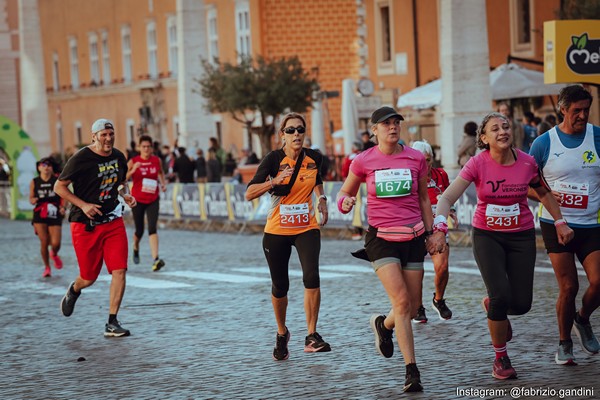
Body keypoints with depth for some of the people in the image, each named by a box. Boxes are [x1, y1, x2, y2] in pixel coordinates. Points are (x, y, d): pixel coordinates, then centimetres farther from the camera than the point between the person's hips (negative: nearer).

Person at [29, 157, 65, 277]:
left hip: (55, 215, -1)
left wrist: (63, 207, -13)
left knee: (56, 243, -9)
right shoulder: (34, 182, 5)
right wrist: (33, 200, -11)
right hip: (39, 215, 1)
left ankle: (54, 254, 30)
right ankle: (47, 268, 12)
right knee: (44, 242, -6)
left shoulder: (57, 181, 1)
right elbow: (31, 198, 12)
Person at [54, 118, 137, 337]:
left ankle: (112, 323, -2)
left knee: (119, 270, -10)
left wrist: (126, 194, 3)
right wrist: (83, 205, -17)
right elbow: (59, 187, -7)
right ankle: (73, 291, 43)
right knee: (89, 278, 5)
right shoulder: (80, 159, -12)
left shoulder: (119, 157, 6)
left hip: (113, 221, 4)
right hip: (85, 224, -4)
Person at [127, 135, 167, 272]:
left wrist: (163, 183, 6)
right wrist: (132, 170, -30)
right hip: (137, 200, -1)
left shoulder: (157, 160, 1)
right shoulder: (133, 162, -7)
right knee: (139, 230, 9)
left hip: (153, 200, 1)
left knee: (152, 228, -14)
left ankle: (156, 259, -24)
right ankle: (136, 249, 43)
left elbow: (161, 172, 23)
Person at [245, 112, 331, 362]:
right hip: (276, 231, -1)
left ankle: (311, 337, -15)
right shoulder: (274, 159, -10)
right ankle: (282, 334, 34)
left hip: (307, 228, 1)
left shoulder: (314, 158, 0)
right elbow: (249, 193, -17)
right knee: (280, 287, 8)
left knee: (311, 277, -22)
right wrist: (274, 182, -31)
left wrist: (322, 200, 2)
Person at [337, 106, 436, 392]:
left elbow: (423, 199, 14)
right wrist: (345, 202, -12)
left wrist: (431, 232, 11)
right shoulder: (363, 161, -2)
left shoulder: (416, 158, 3)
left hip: (413, 237, 3)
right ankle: (412, 371, -10)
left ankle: (384, 325, 41)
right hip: (381, 238, -3)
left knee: (413, 306, 5)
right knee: (401, 301, -16)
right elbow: (345, 192, 11)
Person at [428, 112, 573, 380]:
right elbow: (447, 198, -18)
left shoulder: (527, 163, -7)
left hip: (521, 237, 2)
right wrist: (439, 229, -33)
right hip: (487, 236, -2)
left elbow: (544, 192, 13)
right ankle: (501, 359, 2)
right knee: (501, 295, -18)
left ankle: (493, 305, 34)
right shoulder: (478, 164, -14)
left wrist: (560, 222, 12)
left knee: (521, 304, -4)